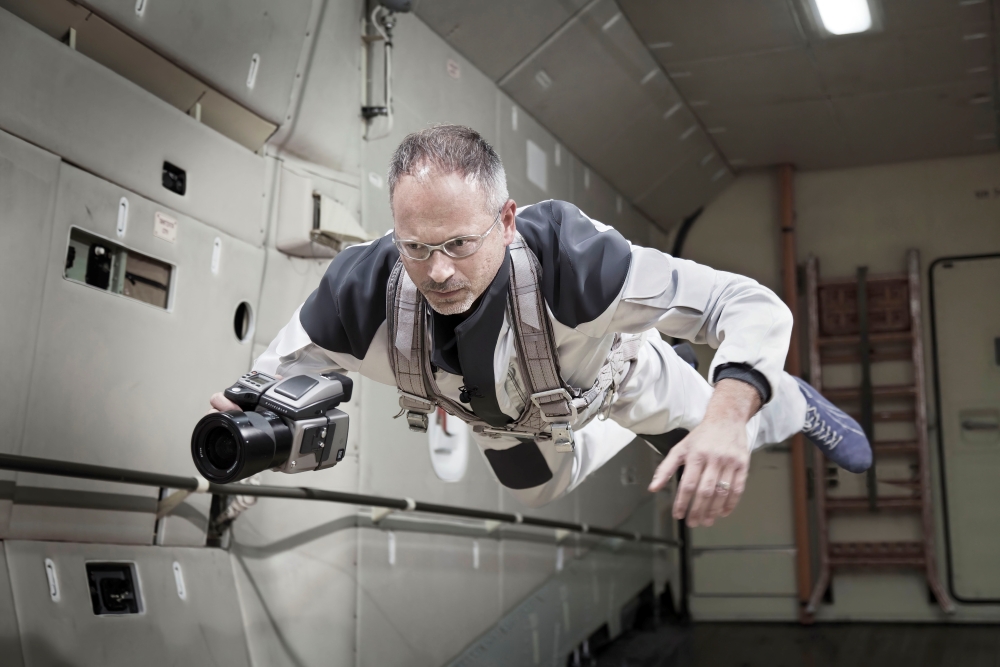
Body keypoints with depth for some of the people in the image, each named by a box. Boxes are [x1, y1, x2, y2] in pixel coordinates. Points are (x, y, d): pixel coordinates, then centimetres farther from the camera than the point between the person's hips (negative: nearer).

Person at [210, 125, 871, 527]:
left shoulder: (566, 255, -50)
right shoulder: (364, 291, -42)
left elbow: (752, 306, -47)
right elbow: (277, 375, -24)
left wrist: (724, 419, -66)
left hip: (610, 368, -3)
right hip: (501, 416, 4)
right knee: (540, 492, 35)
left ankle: (789, 404, 46)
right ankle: (619, 428, 64)